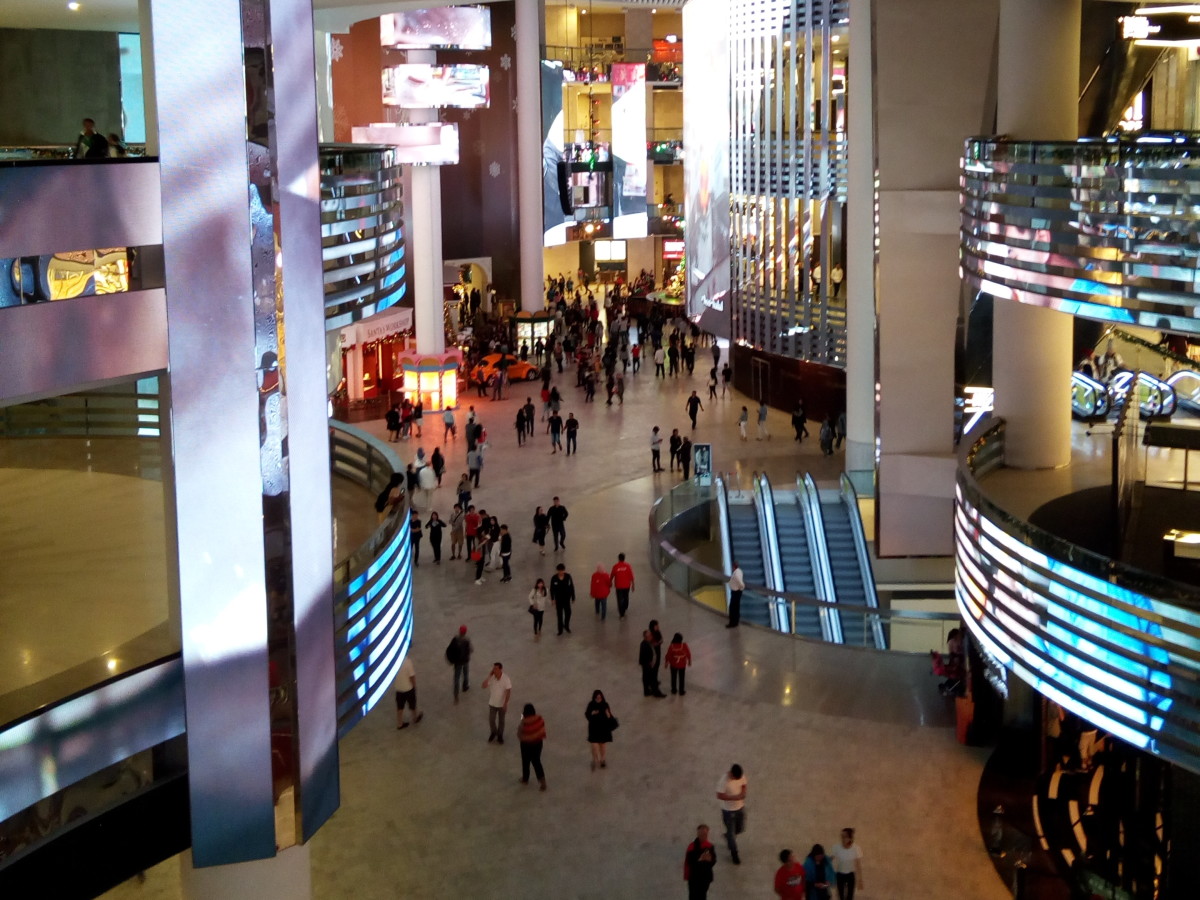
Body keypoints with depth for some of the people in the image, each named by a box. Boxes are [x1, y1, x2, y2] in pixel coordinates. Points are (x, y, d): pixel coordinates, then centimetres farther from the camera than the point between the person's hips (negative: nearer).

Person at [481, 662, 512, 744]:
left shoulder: (506, 679, -22)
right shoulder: (491, 678, -15)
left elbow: (508, 691, -15)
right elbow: (483, 686, -23)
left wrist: (505, 703, -17)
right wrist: (489, 676, -27)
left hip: (502, 704, -2)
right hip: (492, 703, 2)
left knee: (501, 720, 14)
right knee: (491, 720, 11)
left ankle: (500, 735, 36)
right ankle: (493, 733, 39)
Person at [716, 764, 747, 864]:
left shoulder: (742, 776, -15)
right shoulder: (724, 781, -31)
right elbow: (719, 796, -24)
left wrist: (743, 793, -19)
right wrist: (734, 797, -30)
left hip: (740, 807, 5)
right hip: (728, 810, -5)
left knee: (740, 829, 21)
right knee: (731, 832, 9)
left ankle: (728, 837, 52)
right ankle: (734, 854, 30)